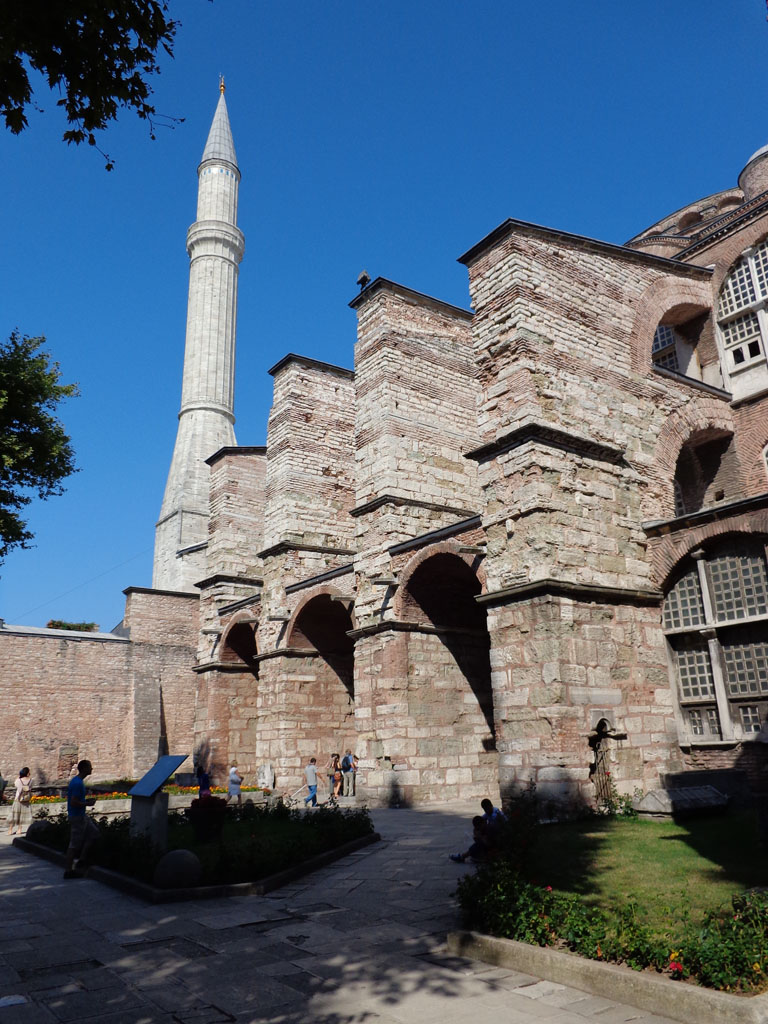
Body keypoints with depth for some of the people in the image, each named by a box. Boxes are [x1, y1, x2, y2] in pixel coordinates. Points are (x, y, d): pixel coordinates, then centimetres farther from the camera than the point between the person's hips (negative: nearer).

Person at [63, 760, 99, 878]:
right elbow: (74, 803, -27)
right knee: (75, 844, -1)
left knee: (94, 831, 15)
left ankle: (82, 859, 18)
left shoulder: (75, 780, 9)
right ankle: (68, 871, 9)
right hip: (77, 816, -10)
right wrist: (87, 804, -14)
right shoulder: (78, 783, -23)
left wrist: (86, 800, 10)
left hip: (80, 815, 10)